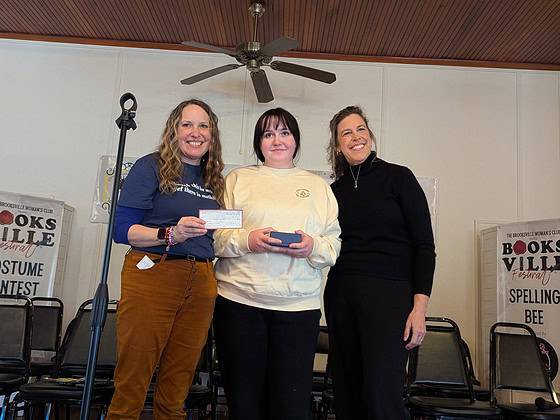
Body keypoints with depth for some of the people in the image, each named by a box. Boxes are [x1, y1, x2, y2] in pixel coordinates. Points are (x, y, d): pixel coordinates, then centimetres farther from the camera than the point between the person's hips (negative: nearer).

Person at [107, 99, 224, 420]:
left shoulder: (215, 180, 16)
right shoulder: (152, 167, 1)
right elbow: (122, 230, -6)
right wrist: (170, 234, -20)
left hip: (201, 285, 5)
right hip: (152, 277, -4)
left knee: (176, 391, 11)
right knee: (132, 384, 1)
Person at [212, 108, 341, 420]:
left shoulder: (319, 186, 16)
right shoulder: (238, 179, 13)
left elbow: (334, 245, 10)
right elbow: (216, 235, 5)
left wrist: (313, 247, -11)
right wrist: (246, 240, -13)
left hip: (299, 304, 1)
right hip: (240, 300, 0)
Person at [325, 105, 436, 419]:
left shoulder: (398, 177, 1)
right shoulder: (335, 190, 13)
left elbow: (424, 246, -4)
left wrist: (420, 306, -11)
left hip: (388, 292, -4)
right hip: (340, 294, 5)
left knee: (381, 393, -13)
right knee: (347, 392, 8)